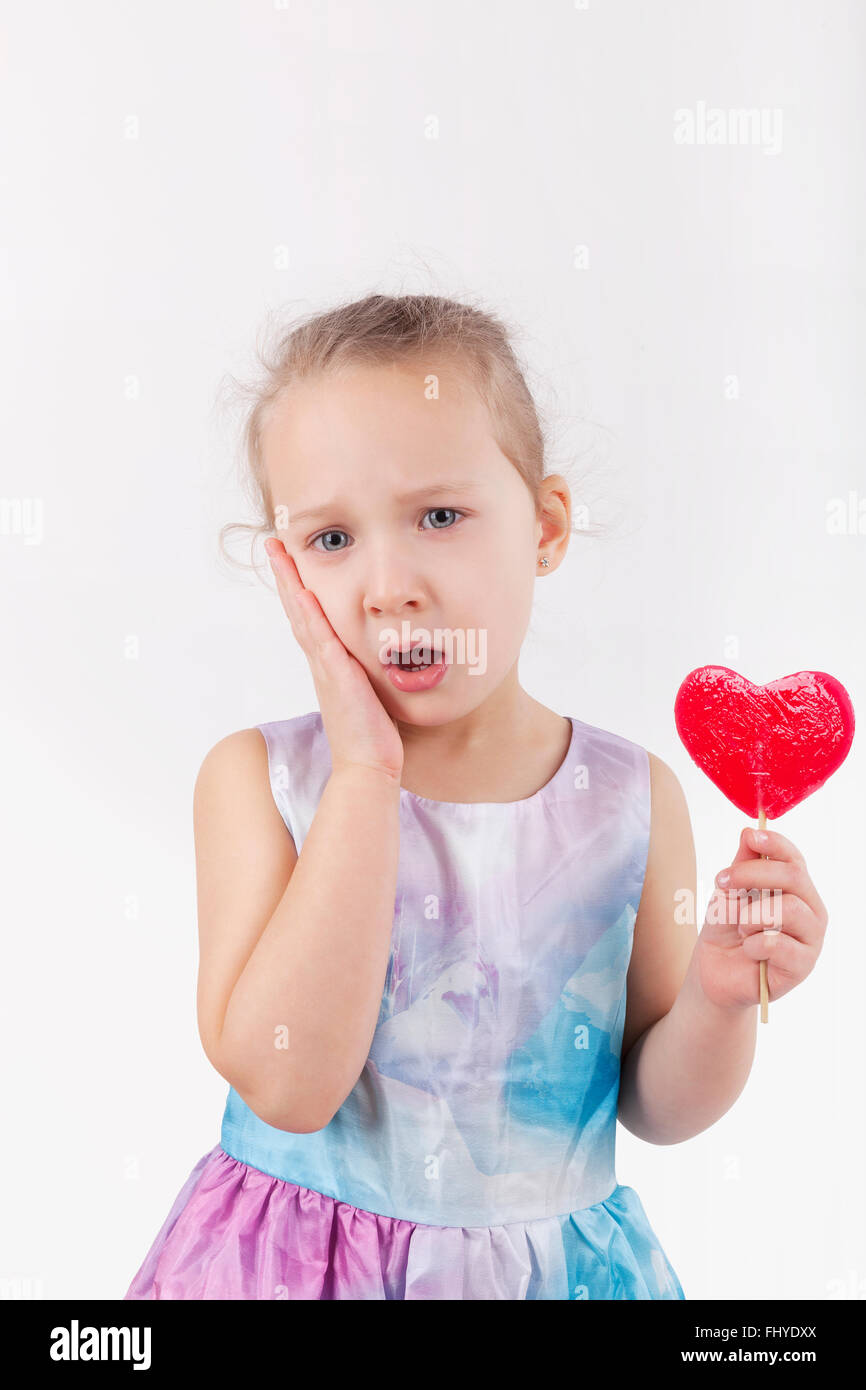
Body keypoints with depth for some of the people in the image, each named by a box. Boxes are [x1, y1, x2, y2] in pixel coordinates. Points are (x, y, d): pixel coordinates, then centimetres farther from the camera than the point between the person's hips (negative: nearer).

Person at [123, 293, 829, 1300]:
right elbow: (286, 1084, -26)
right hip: (298, 1255, -1)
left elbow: (657, 1108, -1)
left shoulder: (629, 795, -11)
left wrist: (718, 995, -22)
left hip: (555, 1262, 2)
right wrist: (365, 772, -27)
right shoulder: (256, 780, -14)